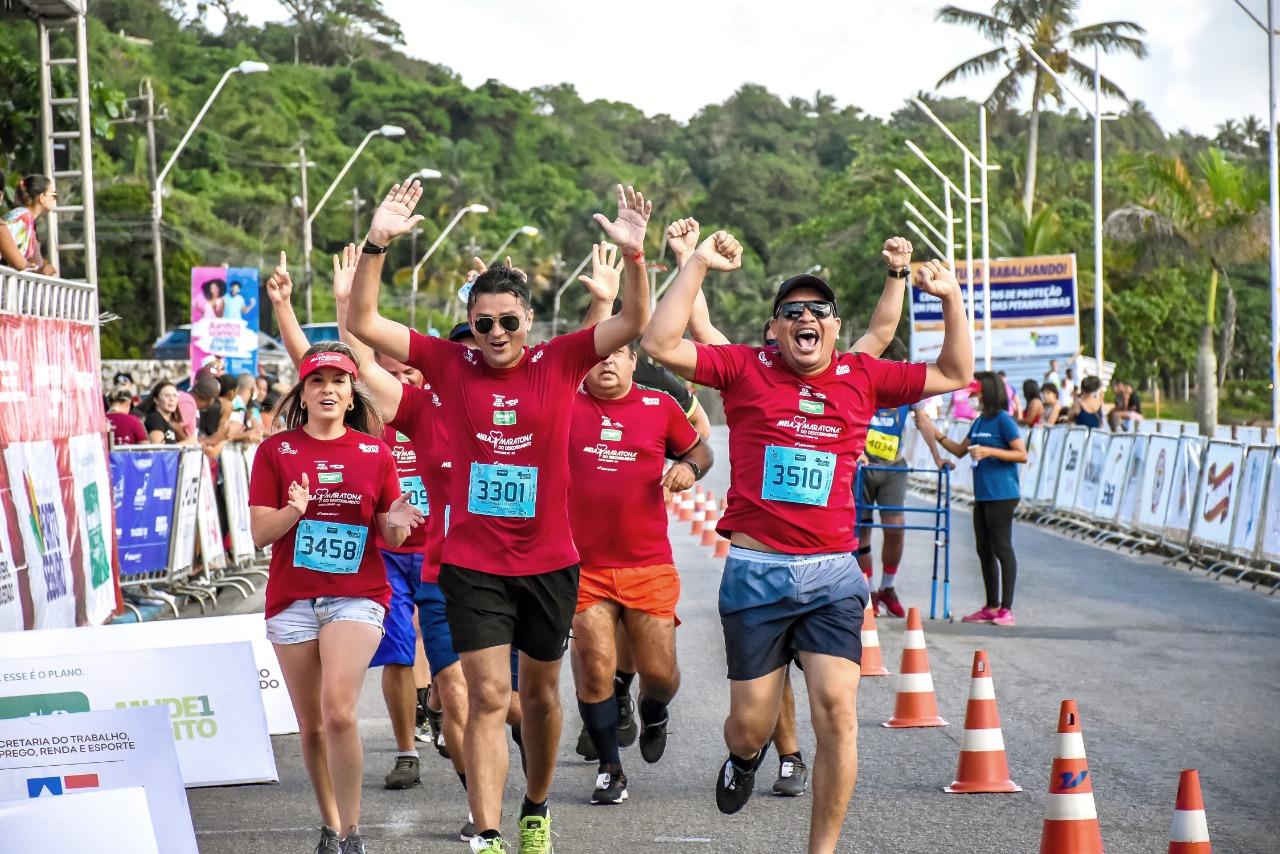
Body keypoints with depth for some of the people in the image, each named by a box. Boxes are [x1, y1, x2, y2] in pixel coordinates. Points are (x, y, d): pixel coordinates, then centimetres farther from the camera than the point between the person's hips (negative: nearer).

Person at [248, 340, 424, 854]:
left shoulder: (375, 452, 5)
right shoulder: (276, 451, 4)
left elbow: (391, 536, 8)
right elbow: (260, 532, -1)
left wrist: (396, 521, -15)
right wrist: (294, 511, -20)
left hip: (357, 596, -1)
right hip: (292, 599, 2)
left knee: (339, 712, -19)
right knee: (311, 726, 7)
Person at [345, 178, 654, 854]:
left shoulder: (560, 361, -3)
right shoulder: (449, 364, -3)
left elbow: (635, 322, -9)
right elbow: (362, 324, -6)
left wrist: (634, 254, -26)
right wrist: (377, 245, -18)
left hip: (549, 562, 1)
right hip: (472, 564, -1)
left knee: (540, 692, 17)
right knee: (489, 696, -8)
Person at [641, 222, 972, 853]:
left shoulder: (862, 377, 9)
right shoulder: (746, 368, 2)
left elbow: (954, 374, 16)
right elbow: (660, 344, -8)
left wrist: (951, 299, 5)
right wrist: (698, 264, -8)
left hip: (832, 575, 1)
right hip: (755, 572, -1)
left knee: (837, 711, -14)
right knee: (751, 724, 6)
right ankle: (745, 756, 46)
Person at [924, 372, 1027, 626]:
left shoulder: (1004, 420, -10)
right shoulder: (979, 422, 14)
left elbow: (1022, 455, -14)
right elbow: (960, 450, 23)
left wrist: (989, 452, -20)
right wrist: (934, 432, 16)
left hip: (1001, 495, -9)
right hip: (982, 495, 9)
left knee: (1002, 548, -5)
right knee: (984, 549, 12)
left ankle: (1006, 608, -1)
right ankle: (991, 607, 20)